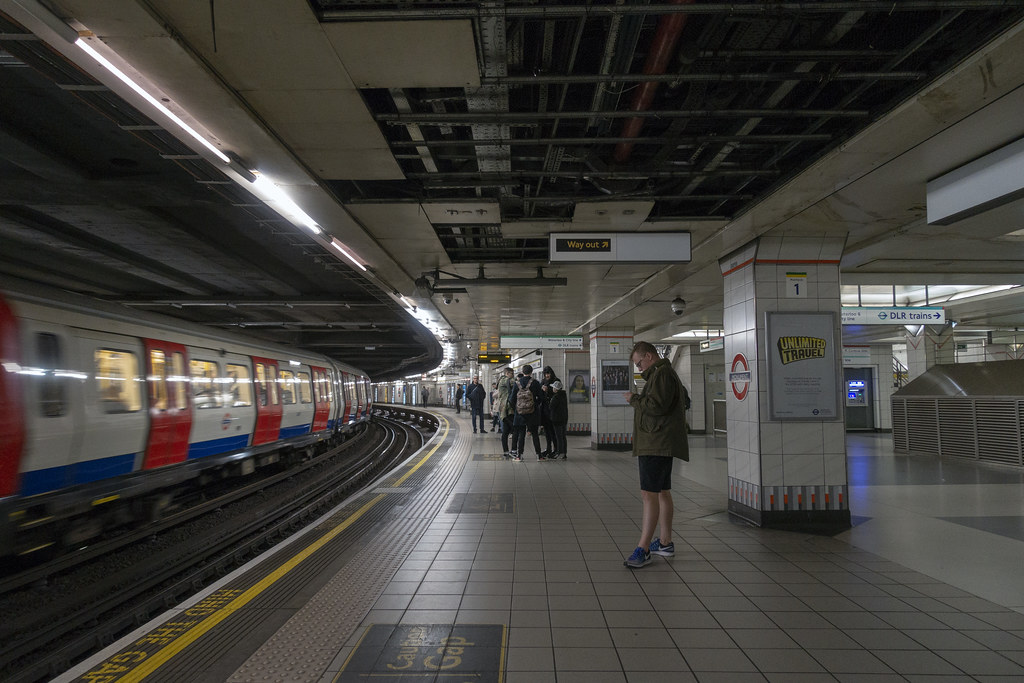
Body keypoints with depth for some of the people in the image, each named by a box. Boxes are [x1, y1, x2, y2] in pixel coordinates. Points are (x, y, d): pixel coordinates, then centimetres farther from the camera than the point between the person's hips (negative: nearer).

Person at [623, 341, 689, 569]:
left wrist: (634, 399, -9)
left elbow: (656, 405, -23)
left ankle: (643, 549, -13)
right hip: (660, 444, 12)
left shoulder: (661, 374, -13)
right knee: (662, 492, 17)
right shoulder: (662, 373, 21)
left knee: (649, 494, -13)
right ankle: (665, 542, 27)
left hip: (657, 445, -12)